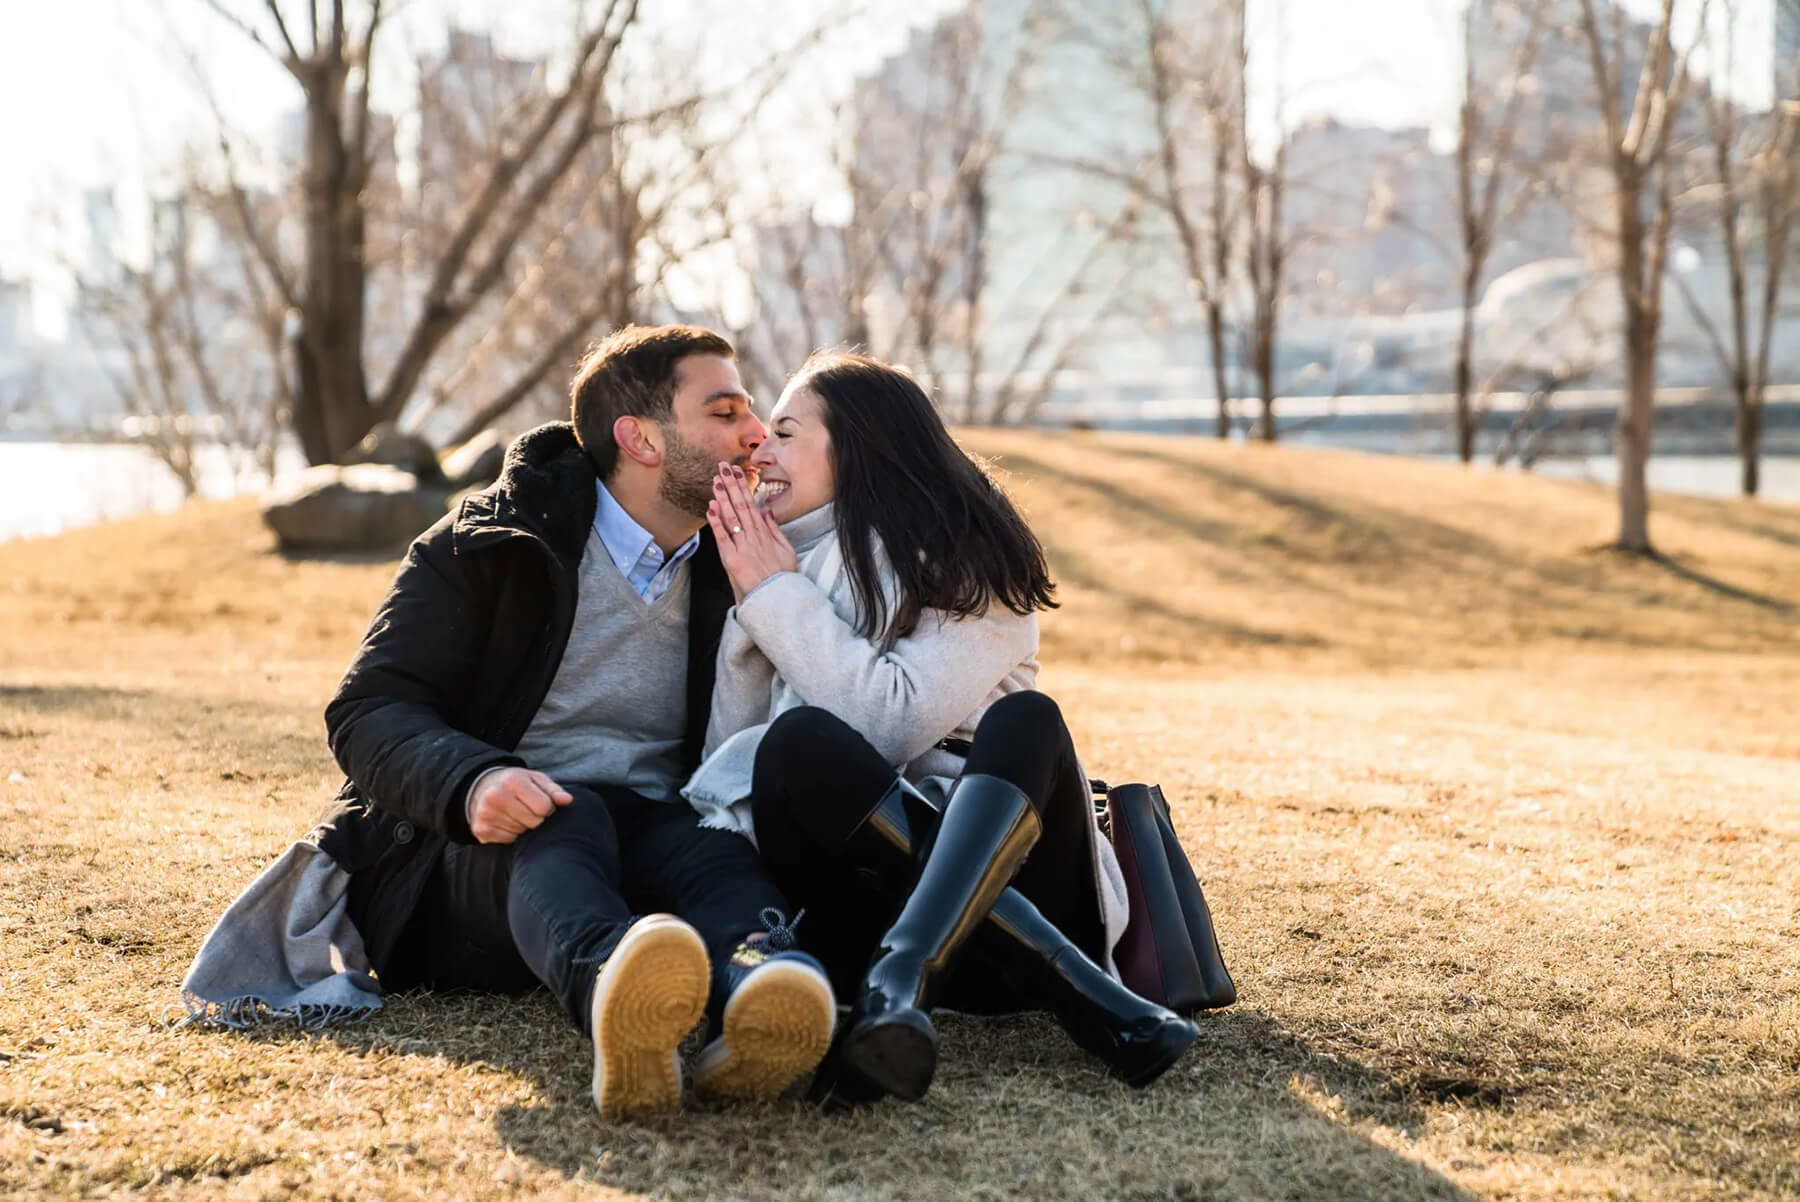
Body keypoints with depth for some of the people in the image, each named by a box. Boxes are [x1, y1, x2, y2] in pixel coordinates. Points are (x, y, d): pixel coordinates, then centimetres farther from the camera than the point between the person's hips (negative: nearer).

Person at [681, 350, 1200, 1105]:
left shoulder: (967, 562, 2)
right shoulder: (787, 568, 18)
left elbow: (897, 722, -15)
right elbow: (729, 752, 8)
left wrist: (777, 593, -6)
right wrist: (753, 604, 0)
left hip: (995, 853, -3)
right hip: (857, 876, 3)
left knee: (1024, 721, -31)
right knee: (795, 743, -28)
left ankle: (898, 980, -53)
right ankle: (1076, 984, -35)